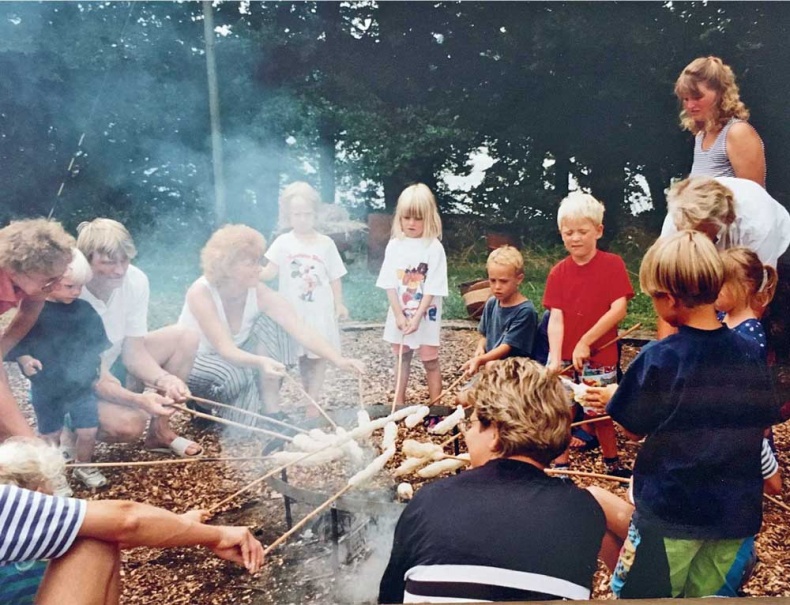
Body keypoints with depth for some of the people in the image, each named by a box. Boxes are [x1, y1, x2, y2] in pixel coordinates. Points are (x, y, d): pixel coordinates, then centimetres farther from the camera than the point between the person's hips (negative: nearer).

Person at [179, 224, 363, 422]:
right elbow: (226, 350, -37)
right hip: (192, 361, -5)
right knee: (237, 377, -37)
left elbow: (303, 331, -28)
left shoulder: (261, 294, -20)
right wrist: (261, 361, -57)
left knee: (269, 323, -21)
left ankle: (272, 410, -15)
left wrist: (338, 360, -42)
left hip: (234, 359, 5)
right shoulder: (200, 293, -30)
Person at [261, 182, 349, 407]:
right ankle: (309, 397, 21)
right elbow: (270, 272, -9)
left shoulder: (326, 243, 1)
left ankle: (313, 401, 9)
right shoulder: (283, 243, -1)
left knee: (319, 354, 2)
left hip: (320, 310, 0)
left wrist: (339, 304, 1)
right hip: (293, 310, 0)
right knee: (301, 355, 8)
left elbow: (335, 277, 5)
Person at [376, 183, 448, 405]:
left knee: (430, 362, 4)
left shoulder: (434, 247, -11)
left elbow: (432, 288, -14)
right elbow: (390, 284, -2)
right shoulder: (394, 245, 0)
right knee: (402, 359, 17)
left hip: (426, 316, -4)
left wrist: (417, 317, -18)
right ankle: (399, 404, 28)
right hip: (399, 314, 4)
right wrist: (399, 314, -10)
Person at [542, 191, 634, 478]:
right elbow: (556, 317, -7)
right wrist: (555, 357, -20)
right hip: (563, 357, 3)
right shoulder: (558, 272, 1)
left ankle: (613, 464, 31)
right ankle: (560, 468, 20)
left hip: (599, 356, -3)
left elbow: (619, 309, -15)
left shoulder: (613, 264, -7)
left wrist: (585, 342, -18)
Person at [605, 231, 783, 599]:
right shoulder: (749, 354, -4)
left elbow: (633, 430, -6)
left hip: (670, 511, -4)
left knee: (639, 595, 13)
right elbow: (763, 423, 9)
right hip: (737, 511, 5)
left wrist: (618, 396, 11)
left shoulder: (658, 359, -18)